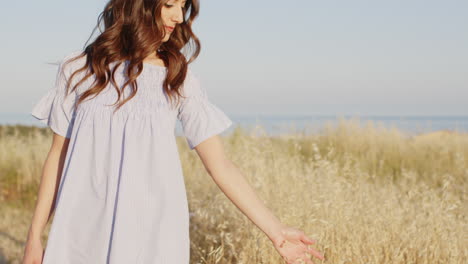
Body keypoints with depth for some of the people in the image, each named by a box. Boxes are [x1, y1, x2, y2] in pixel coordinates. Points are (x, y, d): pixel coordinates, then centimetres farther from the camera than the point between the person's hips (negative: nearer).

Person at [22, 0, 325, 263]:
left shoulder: (179, 78, 2)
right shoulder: (78, 69, 3)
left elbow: (221, 166, 1)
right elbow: (58, 155, 7)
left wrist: (276, 231, -3)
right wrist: (35, 235, 6)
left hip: (152, 233, 0)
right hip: (83, 231, 1)